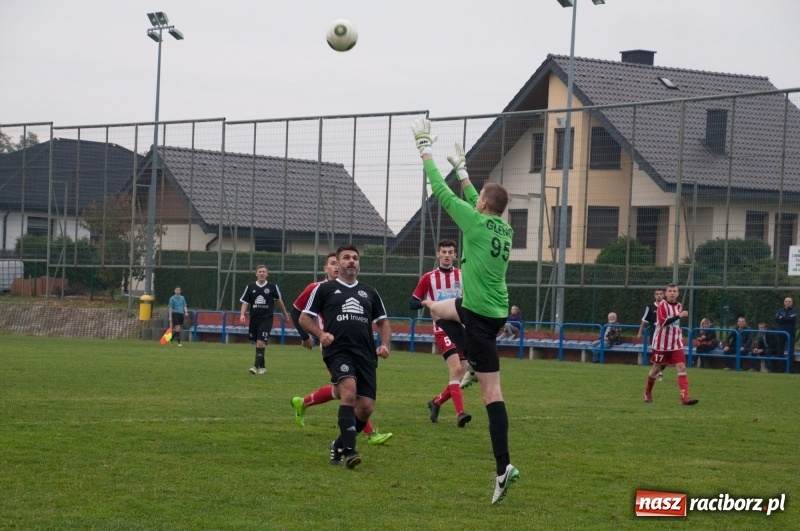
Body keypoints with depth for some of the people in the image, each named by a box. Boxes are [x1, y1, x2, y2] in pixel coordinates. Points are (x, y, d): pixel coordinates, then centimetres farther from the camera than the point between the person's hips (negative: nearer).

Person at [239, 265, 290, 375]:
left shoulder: (272, 287, 0)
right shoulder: (250, 287, 4)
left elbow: (279, 301, 13)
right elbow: (245, 303, 5)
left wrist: (285, 315, 20)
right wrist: (242, 314, -11)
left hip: (266, 319, -3)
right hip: (254, 318, 3)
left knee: (261, 343, -16)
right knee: (258, 343, 12)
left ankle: (256, 366, -21)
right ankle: (262, 366, 27)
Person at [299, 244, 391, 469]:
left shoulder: (369, 292, 23)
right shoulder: (325, 289, 12)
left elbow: (382, 322, 27)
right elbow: (304, 317, 12)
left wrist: (384, 344, 8)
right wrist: (321, 334, -7)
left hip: (366, 354, 4)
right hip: (338, 351, -4)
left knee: (366, 406, -4)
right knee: (349, 390, -29)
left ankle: (340, 445, 20)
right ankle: (349, 450, -31)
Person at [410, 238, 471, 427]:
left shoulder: (463, 276, 6)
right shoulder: (428, 278, 2)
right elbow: (412, 303, 4)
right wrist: (425, 302, -17)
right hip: (443, 329, -4)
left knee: (461, 372, 1)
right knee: (456, 369, -21)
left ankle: (437, 401, 25)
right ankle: (460, 413, -26)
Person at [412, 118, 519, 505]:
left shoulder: (476, 222, -13)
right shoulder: (504, 228, 7)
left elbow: (442, 193, -6)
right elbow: (475, 201, 27)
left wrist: (425, 150, 4)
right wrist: (461, 169, 34)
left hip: (480, 315, -7)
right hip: (493, 310, 7)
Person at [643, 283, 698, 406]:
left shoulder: (679, 306, 9)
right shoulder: (662, 305, -10)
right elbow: (663, 322, -24)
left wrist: (680, 334, 14)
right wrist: (679, 316, -30)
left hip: (676, 343, 4)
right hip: (661, 343, -4)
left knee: (681, 367, -11)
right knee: (656, 368, 9)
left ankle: (685, 397, -19)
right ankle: (648, 392, 33)